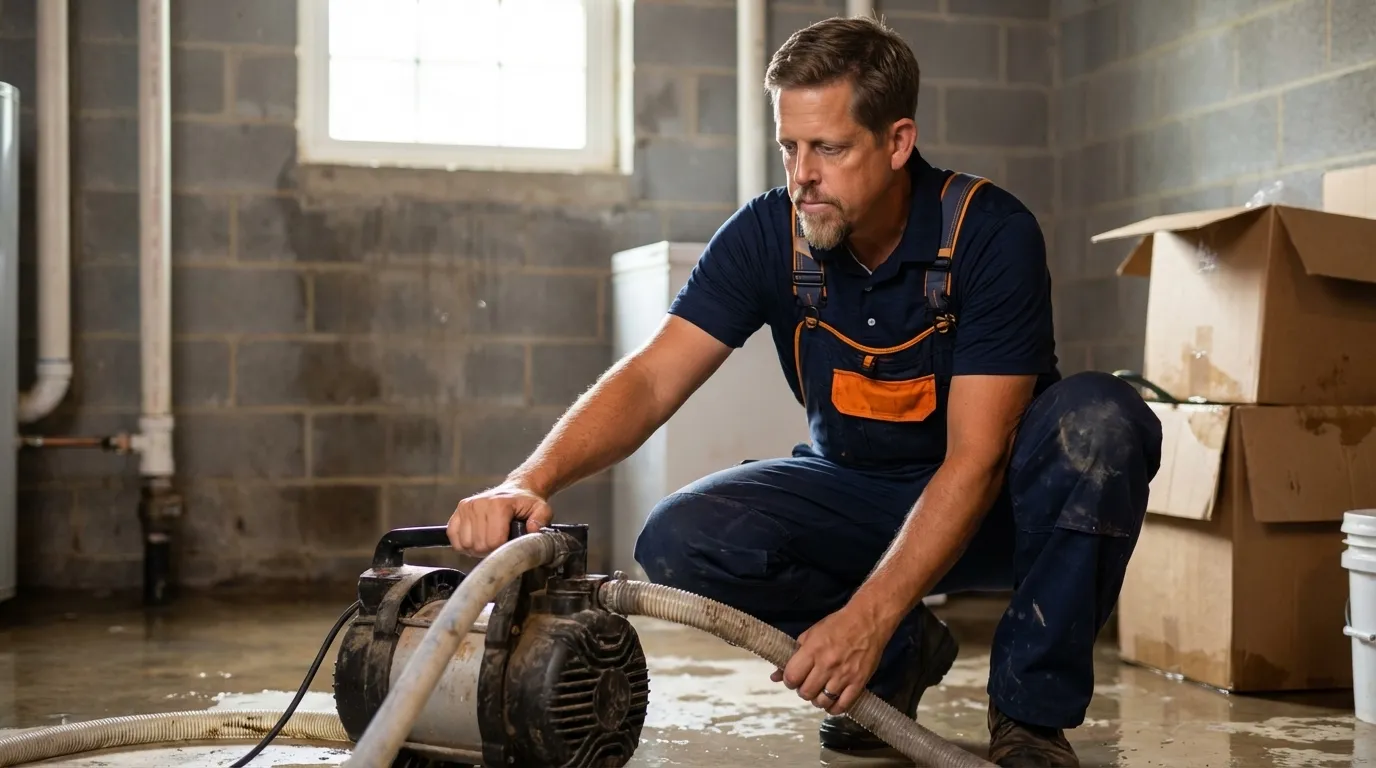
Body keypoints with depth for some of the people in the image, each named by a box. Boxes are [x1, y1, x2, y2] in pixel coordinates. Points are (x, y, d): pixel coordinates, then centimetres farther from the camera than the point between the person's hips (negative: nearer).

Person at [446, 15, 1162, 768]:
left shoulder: (991, 233, -23)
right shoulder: (768, 235, -13)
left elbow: (975, 458, -28)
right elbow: (650, 379, -21)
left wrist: (864, 618, -38)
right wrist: (530, 480, -40)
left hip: (996, 505, -3)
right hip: (855, 491, 3)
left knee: (1100, 420, -34)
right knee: (681, 542, -22)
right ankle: (900, 657, 3)